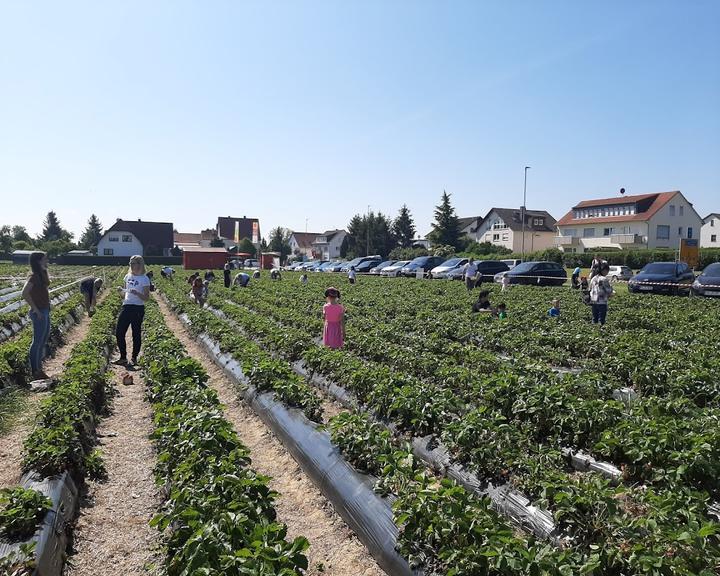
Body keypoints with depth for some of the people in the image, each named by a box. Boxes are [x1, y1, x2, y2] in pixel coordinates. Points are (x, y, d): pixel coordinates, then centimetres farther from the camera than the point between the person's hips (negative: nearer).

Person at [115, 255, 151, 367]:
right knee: (119, 332, 5)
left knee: (136, 334, 2)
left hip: (138, 308, -6)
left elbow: (146, 298, -9)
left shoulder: (144, 279, -8)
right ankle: (123, 357, 17)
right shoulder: (128, 276, 11)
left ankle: (134, 358, 15)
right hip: (126, 307, 7)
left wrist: (137, 293, -26)